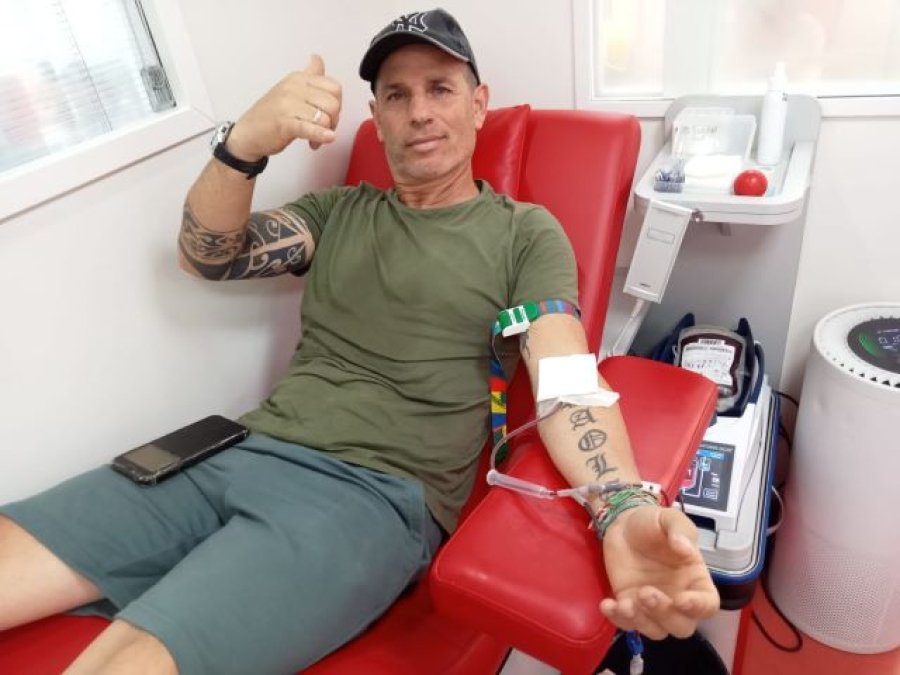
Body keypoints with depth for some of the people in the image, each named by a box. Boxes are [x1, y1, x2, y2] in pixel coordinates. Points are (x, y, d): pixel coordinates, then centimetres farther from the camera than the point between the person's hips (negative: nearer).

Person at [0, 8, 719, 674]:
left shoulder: (525, 233, 6)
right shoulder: (337, 211, 18)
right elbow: (208, 256, 8)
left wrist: (625, 509, -27)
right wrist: (244, 143, -13)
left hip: (377, 494, -4)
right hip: (243, 455, 5)